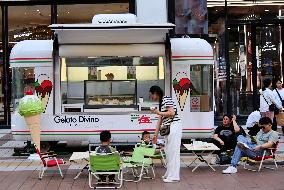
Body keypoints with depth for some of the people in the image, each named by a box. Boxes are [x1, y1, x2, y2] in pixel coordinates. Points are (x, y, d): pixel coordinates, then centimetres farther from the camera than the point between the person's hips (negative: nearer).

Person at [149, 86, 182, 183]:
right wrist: (155, 134, 20)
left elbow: (172, 113, -20)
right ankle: (169, 173, 21)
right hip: (168, 128, 10)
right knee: (168, 151, 12)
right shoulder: (161, 103, 18)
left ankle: (174, 176, -4)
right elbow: (160, 120, 20)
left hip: (174, 127, -10)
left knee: (173, 151, -7)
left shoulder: (166, 100, -9)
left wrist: (159, 112, -10)